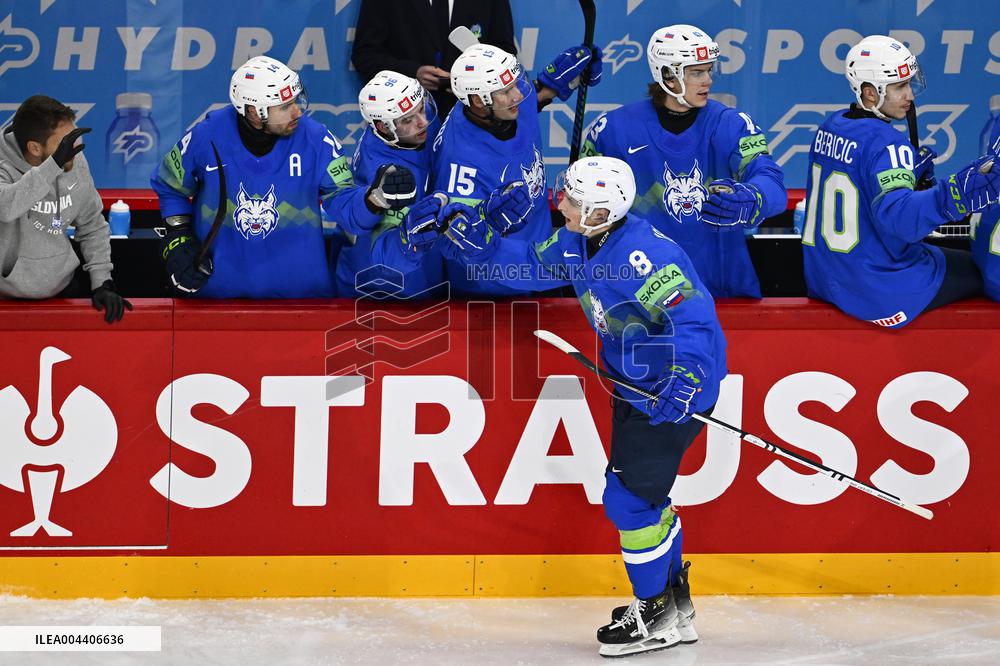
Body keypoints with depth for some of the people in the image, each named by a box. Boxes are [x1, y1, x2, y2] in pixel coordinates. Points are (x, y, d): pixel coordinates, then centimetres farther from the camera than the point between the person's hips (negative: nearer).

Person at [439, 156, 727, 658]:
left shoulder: (642, 256, -31)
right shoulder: (578, 241, -2)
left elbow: (695, 318, -35)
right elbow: (533, 264, 12)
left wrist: (684, 381, -45)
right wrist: (482, 244, -2)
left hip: (673, 388, -10)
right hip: (634, 383, 10)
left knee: (628, 497, -7)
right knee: (639, 492, 18)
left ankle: (656, 616, 9)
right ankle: (674, 603, 33)